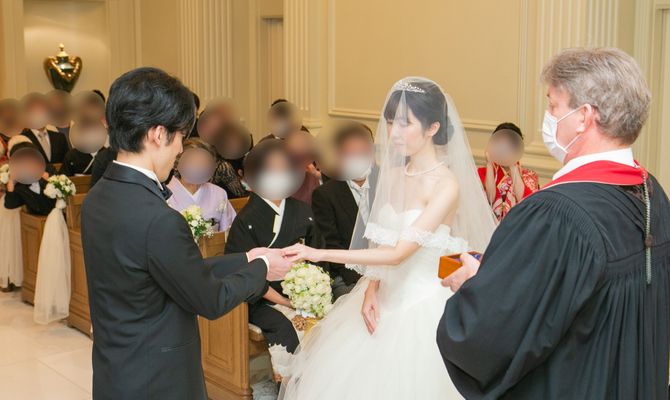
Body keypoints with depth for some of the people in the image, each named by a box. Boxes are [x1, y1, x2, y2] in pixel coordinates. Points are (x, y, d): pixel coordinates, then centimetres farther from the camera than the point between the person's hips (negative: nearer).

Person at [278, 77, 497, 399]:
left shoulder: (446, 186, -17)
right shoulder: (393, 176, 4)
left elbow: (398, 252, -23)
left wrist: (319, 254, -25)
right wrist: (371, 289, -7)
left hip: (421, 310, -6)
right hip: (384, 300, 6)